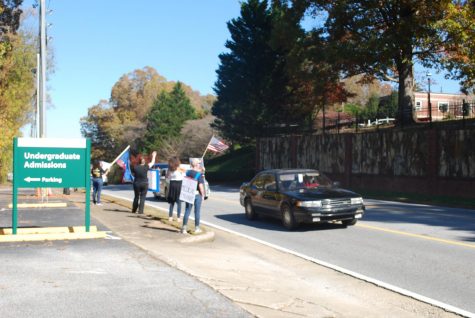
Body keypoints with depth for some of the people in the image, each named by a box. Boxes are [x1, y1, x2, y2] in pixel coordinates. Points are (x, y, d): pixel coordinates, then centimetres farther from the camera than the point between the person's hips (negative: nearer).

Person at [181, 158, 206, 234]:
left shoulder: (187, 172, 2)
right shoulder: (199, 174, -14)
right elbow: (200, 186, -16)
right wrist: (203, 195, -8)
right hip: (197, 194, -4)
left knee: (187, 211, 8)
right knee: (197, 211, 7)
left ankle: (184, 228, 7)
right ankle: (197, 228, 15)